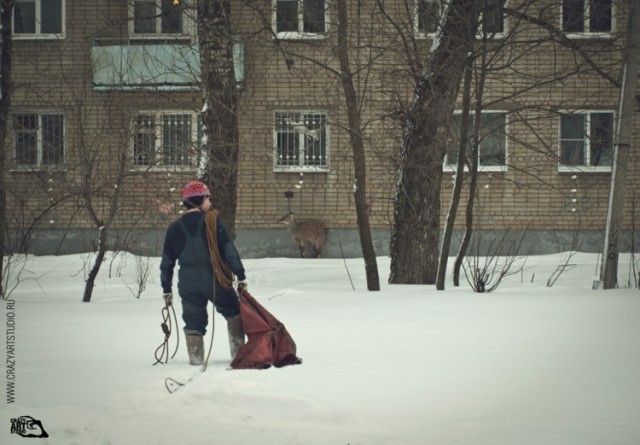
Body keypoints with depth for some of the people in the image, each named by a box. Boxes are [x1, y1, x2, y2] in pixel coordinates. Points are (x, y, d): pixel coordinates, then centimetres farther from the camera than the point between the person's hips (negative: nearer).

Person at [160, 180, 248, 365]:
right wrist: (241, 276, -2)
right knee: (234, 314, 15)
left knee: (194, 321, 10)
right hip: (214, 281, -3)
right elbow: (229, 250, -7)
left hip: (188, 284, 3)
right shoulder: (212, 220, -5)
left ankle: (196, 357, 4)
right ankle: (239, 353, 11)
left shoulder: (175, 228, 6)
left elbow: (167, 261, 10)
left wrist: (166, 289, 18)